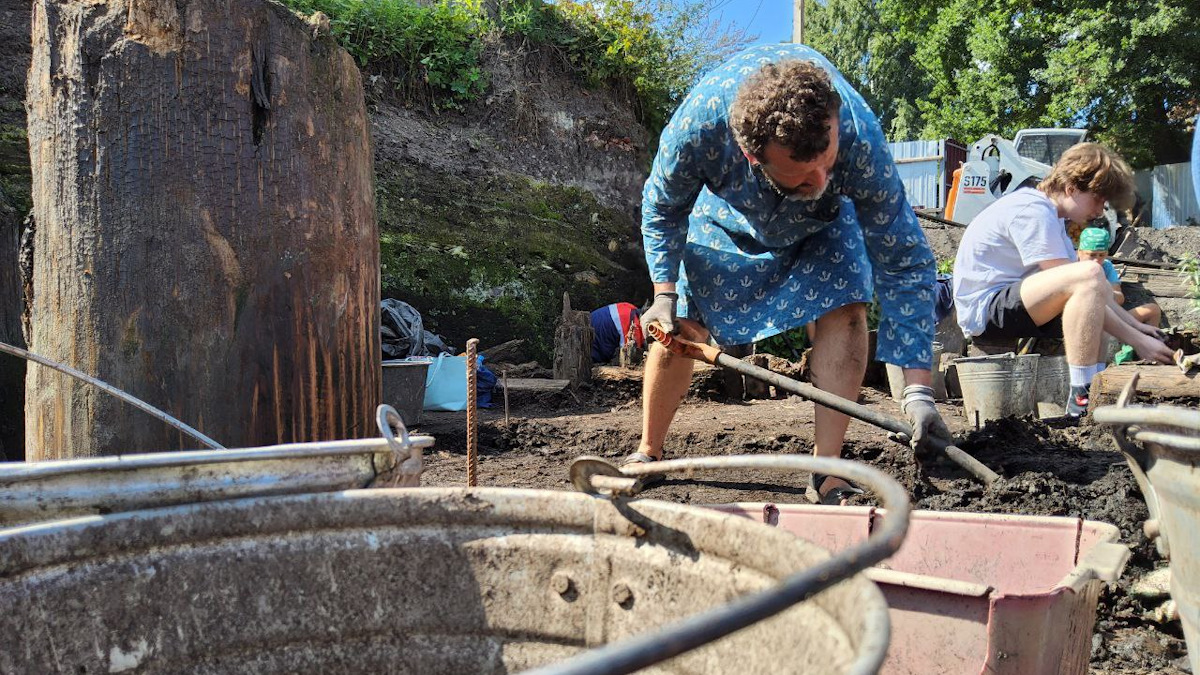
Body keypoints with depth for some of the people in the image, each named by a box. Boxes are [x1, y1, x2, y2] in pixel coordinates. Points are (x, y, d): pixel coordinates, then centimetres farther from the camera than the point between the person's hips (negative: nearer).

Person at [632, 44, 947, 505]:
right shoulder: (698, 125, -43)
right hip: (730, 214, 0)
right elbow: (663, 207, -17)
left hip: (825, 222, 0)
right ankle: (648, 454, 19)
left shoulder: (861, 140, -43)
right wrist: (664, 293, -23)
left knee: (844, 308, -23)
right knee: (678, 325, -3)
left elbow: (905, 263, -35)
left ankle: (826, 473, -16)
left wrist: (918, 391, -39)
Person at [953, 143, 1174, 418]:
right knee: (1089, 275, -28)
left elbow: (1094, 292, 16)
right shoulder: (1033, 211, -16)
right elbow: (1087, 283, -20)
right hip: (985, 309, -11)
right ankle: (1083, 396, -28)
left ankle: (1097, 384, -1)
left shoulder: (1045, 211, 15)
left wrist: (1137, 326, 8)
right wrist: (1136, 340, -18)